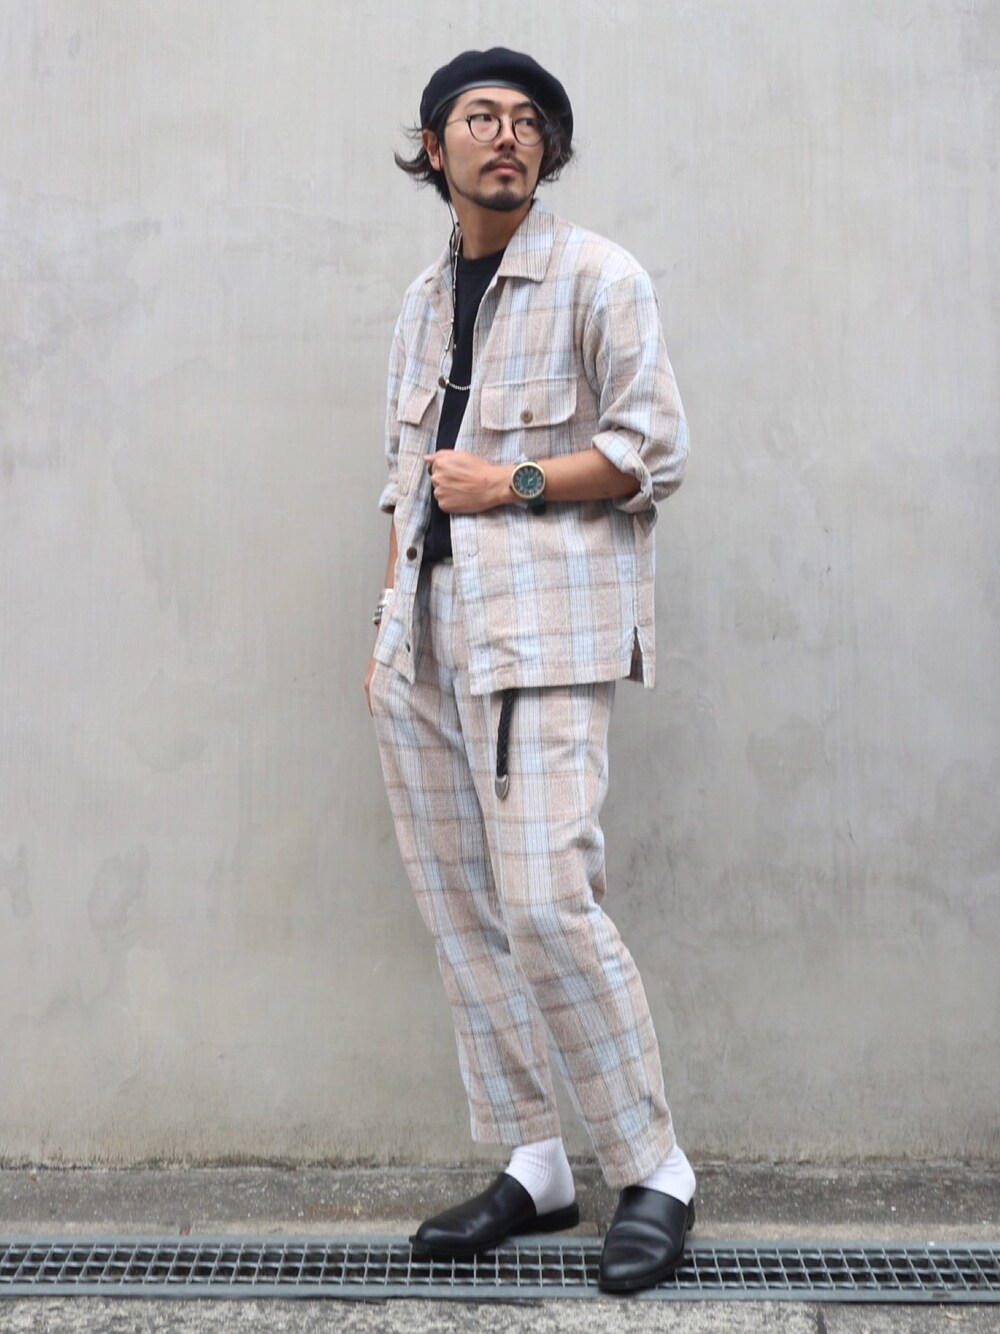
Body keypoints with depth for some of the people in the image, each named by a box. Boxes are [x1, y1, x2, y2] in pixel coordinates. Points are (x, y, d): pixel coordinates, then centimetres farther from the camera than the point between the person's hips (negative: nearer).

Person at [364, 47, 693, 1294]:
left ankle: (653, 1174, 1)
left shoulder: (598, 278, 1)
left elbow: (654, 447, -4)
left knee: (545, 901, -15)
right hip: (425, 638, 7)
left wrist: (515, 480, -11)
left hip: (540, 630, -6)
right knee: (461, 911, 5)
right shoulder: (423, 302, 20)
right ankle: (531, 1168, 16)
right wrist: (388, 621, 14)